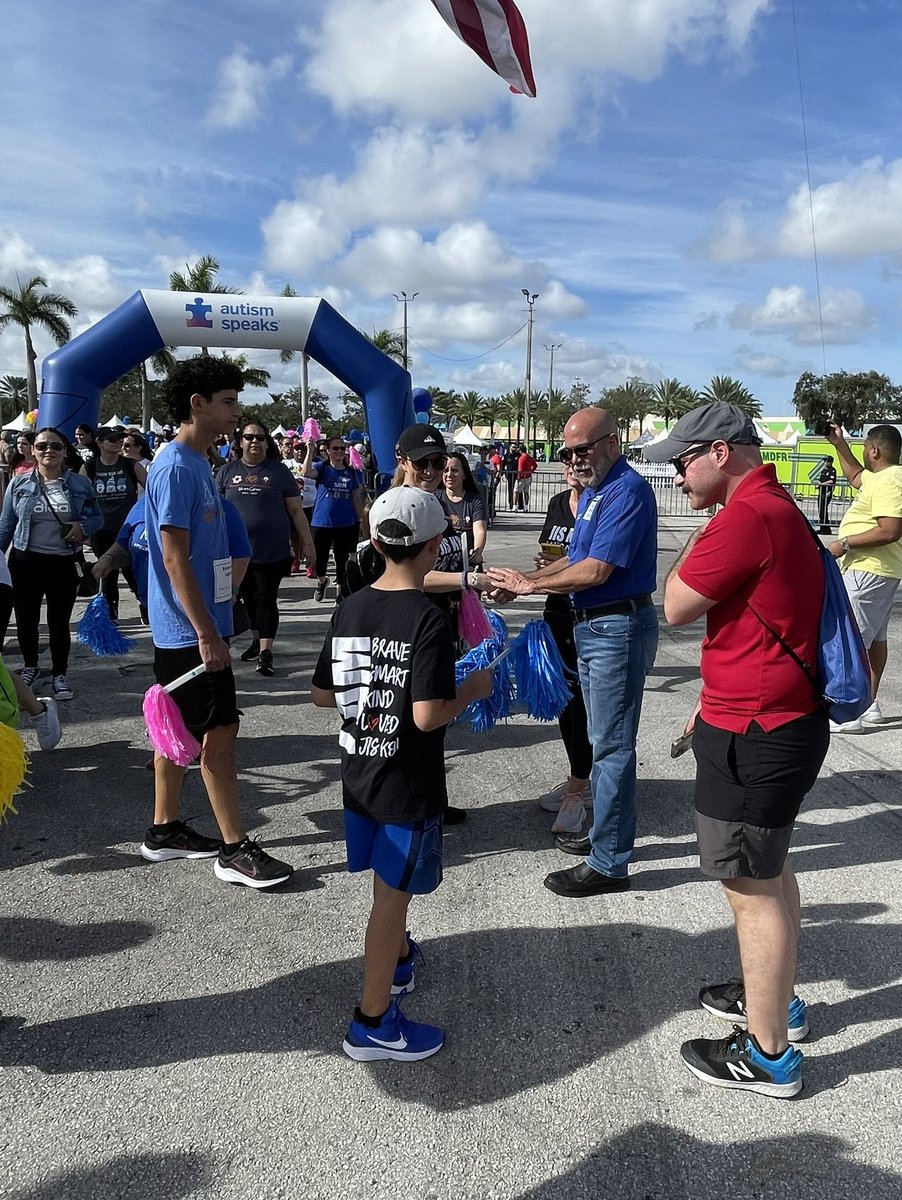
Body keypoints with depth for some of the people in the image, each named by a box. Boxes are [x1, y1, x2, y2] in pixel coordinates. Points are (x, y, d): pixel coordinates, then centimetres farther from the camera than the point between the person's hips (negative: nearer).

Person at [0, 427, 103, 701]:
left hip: (64, 563, -1)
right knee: (26, 619, 10)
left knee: (59, 622, 5)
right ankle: (30, 666, 34)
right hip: (25, 562, 1)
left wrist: (83, 527, -13)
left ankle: (59, 674, 23)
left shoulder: (80, 484, 1)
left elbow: (97, 518, 8)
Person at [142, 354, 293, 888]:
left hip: (190, 627, 10)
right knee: (219, 732, -4)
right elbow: (175, 558, -21)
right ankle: (236, 849, 5)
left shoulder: (198, 462, 13)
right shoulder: (177, 466, -17)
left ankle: (165, 830, 28)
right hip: (192, 630, -10)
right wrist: (207, 633, -21)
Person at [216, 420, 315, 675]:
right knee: (248, 598, 13)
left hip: (272, 551, -3)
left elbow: (295, 510, 3)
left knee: (266, 599, -4)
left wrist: (306, 541, 1)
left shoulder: (278, 471, 3)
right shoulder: (227, 472, 8)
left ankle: (265, 651, -3)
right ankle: (256, 640, 30)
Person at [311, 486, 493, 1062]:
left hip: (360, 773, 7)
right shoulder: (429, 619, -21)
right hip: (409, 785, -7)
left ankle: (398, 956, 51)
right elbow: (427, 716, -27)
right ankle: (373, 1022, 17)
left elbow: (322, 694, 5)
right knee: (393, 893, 5)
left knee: (391, 881, 26)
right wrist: (473, 689, -11)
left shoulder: (351, 608, -1)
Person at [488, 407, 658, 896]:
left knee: (611, 745, -3)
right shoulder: (591, 492, 14)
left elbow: (596, 570, -24)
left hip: (618, 629, -10)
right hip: (590, 627, 10)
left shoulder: (628, 490, -18)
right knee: (603, 740, 19)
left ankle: (608, 863, 6)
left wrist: (530, 584, -15)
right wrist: (524, 579, 2)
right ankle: (606, 833, 34)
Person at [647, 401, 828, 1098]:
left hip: (755, 738, -11)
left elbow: (677, 607, -16)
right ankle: (777, 999, 42)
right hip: (785, 721, 11)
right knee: (771, 869, 23)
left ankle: (768, 1055, 17)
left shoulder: (747, 518, -23)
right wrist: (721, 700, 22)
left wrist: (697, 543, -3)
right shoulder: (779, 510, 12)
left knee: (750, 886, 2)